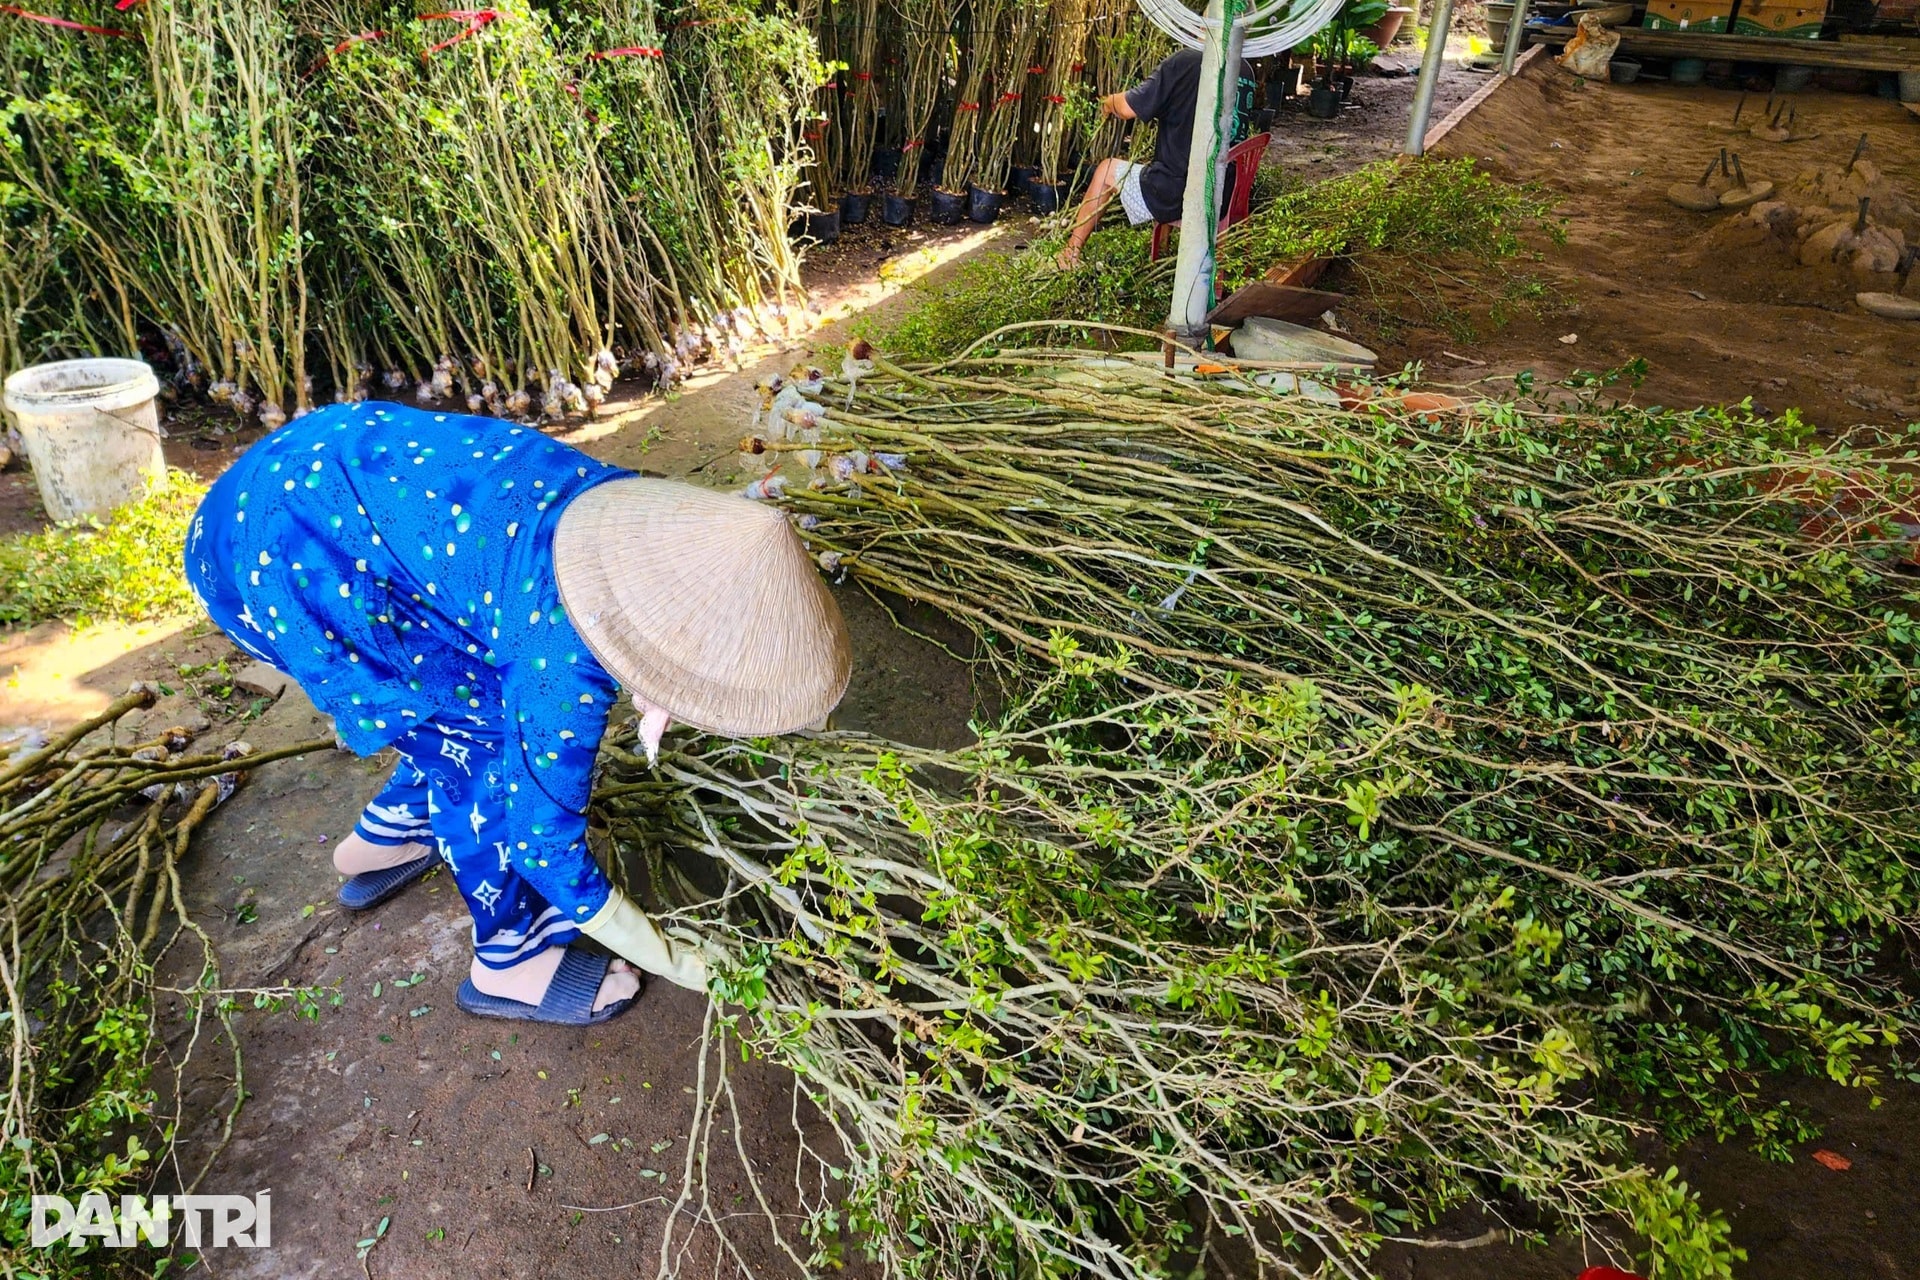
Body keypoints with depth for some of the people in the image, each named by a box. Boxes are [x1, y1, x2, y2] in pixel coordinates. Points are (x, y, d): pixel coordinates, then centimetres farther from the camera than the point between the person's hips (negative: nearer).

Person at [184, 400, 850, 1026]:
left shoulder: (652, 523, -8)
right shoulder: (565, 662, -28)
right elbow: (545, 841, -13)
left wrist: (655, 691, 3)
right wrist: (672, 959, -2)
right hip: (276, 552, -8)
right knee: (487, 738, -7)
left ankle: (381, 839, 36)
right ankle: (511, 963, 12)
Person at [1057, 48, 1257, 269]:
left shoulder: (1185, 62, -13)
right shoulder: (1246, 71, 6)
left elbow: (1128, 109, -10)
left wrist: (1109, 103, 12)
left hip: (1175, 195, -6)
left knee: (1108, 168, 18)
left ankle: (1072, 250, 25)